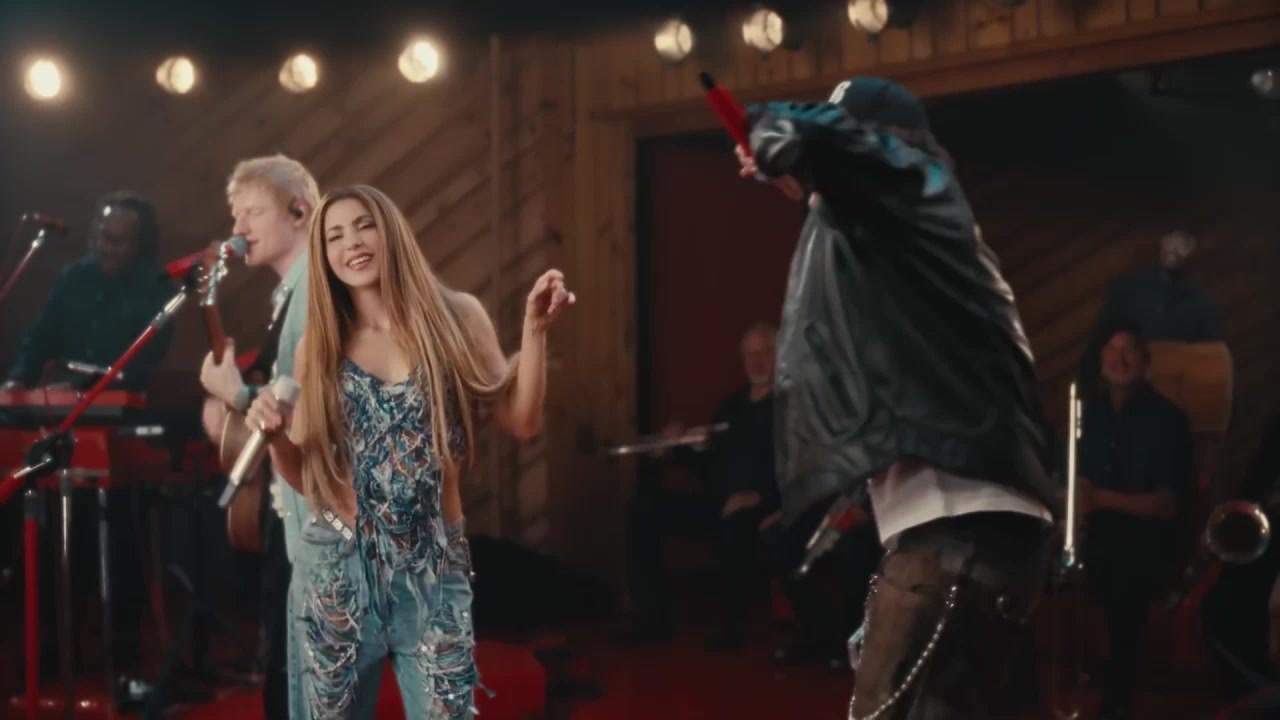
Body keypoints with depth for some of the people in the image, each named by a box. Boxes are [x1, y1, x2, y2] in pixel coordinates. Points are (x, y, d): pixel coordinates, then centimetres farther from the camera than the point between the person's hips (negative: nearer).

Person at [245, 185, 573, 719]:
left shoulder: (456, 317, 0)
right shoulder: (319, 346, 4)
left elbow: (521, 421, -3)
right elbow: (306, 477, 9)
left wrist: (534, 329, -10)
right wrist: (273, 435, -11)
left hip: (434, 568, -1)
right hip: (336, 566, 2)